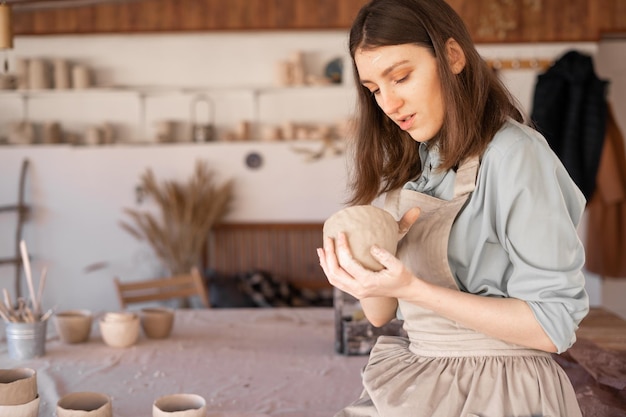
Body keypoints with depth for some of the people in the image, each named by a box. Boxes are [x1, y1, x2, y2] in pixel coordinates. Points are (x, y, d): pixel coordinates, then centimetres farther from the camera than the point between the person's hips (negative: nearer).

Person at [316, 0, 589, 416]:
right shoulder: (405, 166, 7)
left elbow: (554, 325, -17)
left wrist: (412, 288, -24)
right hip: (413, 380, 6)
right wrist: (369, 256, -14)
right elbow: (380, 314, 7)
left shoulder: (514, 155, -14)